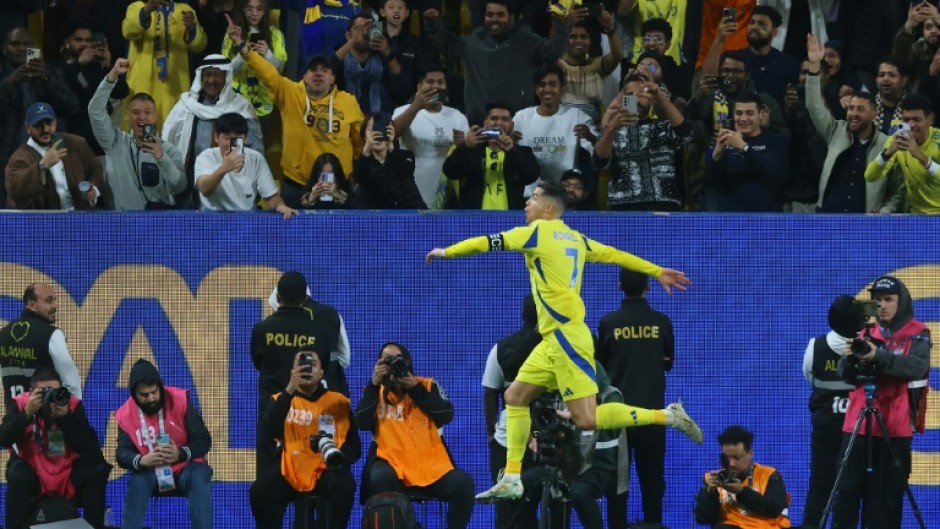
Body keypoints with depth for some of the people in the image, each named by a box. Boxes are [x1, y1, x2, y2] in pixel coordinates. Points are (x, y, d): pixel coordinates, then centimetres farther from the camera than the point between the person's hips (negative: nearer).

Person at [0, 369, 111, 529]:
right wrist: (27, 413, -31)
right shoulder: (21, 404, -9)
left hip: (68, 472, 1)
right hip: (33, 471, -1)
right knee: (18, 476, -32)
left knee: (94, 472, -24)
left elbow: (88, 447, -17)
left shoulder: (72, 404, -8)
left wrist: (65, 417, -29)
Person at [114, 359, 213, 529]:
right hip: (150, 471, 1)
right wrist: (142, 461, -34)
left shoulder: (180, 400, -11)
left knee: (199, 479, -33)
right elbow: (122, 454, -10)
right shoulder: (126, 414, -7)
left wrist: (181, 454, -31)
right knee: (137, 482, -31)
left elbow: (204, 440, -10)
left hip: (184, 466, -1)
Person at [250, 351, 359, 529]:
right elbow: (269, 431, -11)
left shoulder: (338, 401, 9)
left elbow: (353, 445, 7)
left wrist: (339, 458, -18)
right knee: (259, 491, -28)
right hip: (290, 471, 0)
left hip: (325, 471, 0)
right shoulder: (282, 399, 9)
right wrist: (290, 389, -16)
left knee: (344, 486, -33)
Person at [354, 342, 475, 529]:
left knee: (462, 484, -27)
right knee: (380, 479, -38)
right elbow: (362, 423, -4)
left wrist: (416, 388, -8)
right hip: (392, 461, -1)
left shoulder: (428, 386, 13)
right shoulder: (375, 390, 12)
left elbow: (446, 415, -3)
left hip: (431, 462, 1)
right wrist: (374, 384, -9)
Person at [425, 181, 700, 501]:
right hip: (554, 340, 10)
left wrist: (447, 252, 8)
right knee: (515, 397, 12)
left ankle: (666, 416, -10)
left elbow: (486, 244, -5)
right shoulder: (575, 239, 14)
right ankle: (511, 481, 12)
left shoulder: (539, 232, -7)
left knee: (587, 419, -13)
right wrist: (657, 272, 27)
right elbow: (614, 255, 19)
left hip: (566, 336, -10)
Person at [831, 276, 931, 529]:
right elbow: (847, 375, 9)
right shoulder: (867, 333, 14)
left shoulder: (916, 333, 1)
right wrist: (848, 359, -15)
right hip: (858, 424, 4)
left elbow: (917, 366, -17)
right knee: (848, 488, -2)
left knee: (887, 494, -3)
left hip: (895, 427, -4)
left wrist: (879, 356, -29)